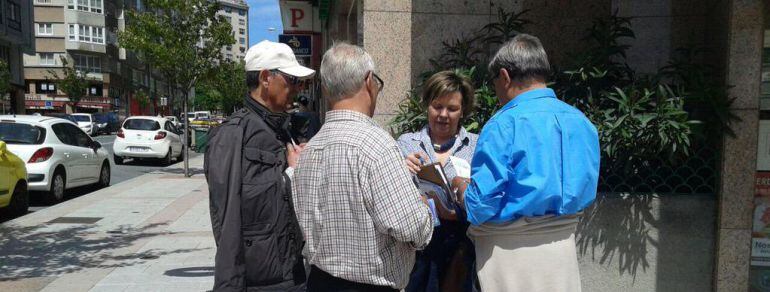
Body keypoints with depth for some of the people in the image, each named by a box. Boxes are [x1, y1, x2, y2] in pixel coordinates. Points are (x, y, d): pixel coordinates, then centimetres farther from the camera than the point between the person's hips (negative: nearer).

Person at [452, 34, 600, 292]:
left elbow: (481, 205, -18)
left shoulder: (504, 124, -17)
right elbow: (585, 195, 12)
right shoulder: (583, 123, 4)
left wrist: (461, 187, 2)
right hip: (564, 246, 6)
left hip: (511, 250, -6)